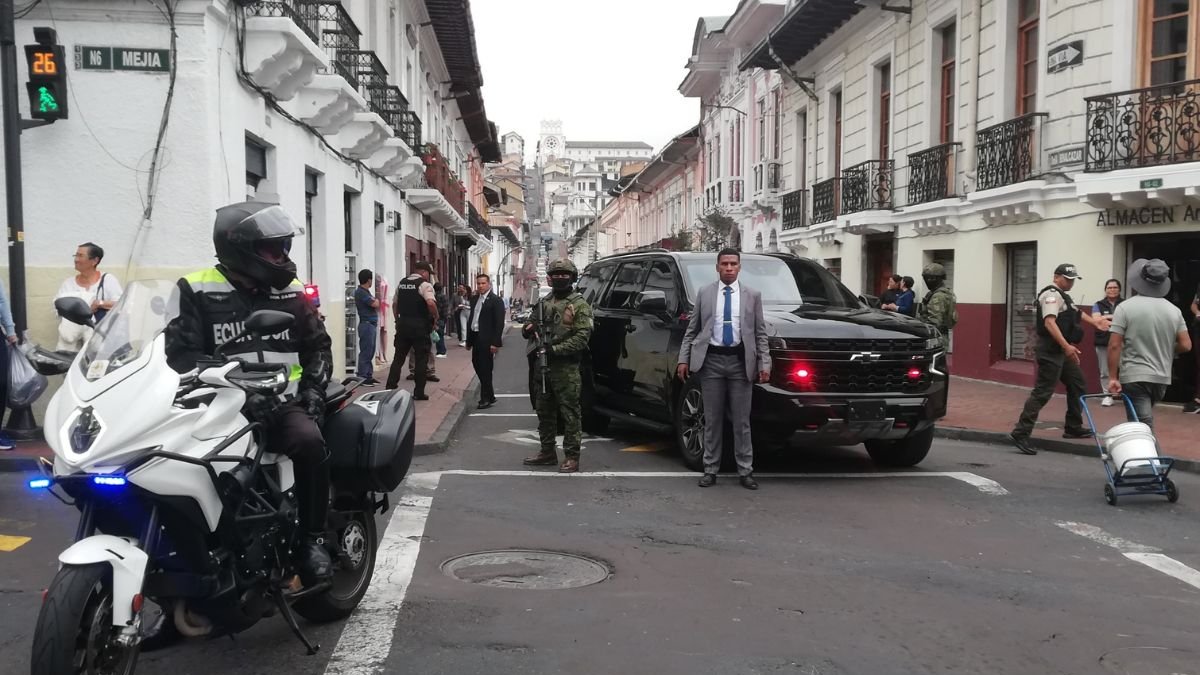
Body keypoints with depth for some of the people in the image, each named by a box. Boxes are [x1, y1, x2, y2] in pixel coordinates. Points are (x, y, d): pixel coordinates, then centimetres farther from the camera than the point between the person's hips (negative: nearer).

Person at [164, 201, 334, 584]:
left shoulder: (290, 291, 12)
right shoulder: (197, 290, 1)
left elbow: (318, 346, 21)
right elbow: (182, 353, -7)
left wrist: (313, 388, 4)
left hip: (281, 403, 2)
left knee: (309, 442, -30)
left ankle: (312, 540, -14)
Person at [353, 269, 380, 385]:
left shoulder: (366, 292, 17)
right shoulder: (360, 292, -13)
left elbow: (375, 306, 21)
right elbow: (375, 304, -17)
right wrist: (376, 300, 4)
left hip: (371, 324, 10)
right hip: (366, 325, -10)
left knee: (370, 352, 12)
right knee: (365, 352, -7)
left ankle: (368, 375, 17)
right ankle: (362, 377, -4)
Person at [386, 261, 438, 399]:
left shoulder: (401, 283, 12)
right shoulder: (425, 284, -10)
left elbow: (394, 304, 17)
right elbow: (431, 303, -24)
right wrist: (435, 317, -9)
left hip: (402, 324, 6)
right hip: (420, 325, -6)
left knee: (398, 357, 12)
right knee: (421, 359, 4)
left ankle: (390, 388, 10)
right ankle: (419, 393, 5)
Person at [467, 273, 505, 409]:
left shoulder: (496, 301, -9)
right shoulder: (475, 299, 12)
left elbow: (499, 323, -13)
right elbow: (471, 319, 16)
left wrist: (495, 343, -18)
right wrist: (469, 339, 13)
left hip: (487, 341, -8)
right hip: (476, 338, 8)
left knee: (485, 369, -2)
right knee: (477, 364, 13)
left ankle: (487, 399, 8)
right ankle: (489, 395, 27)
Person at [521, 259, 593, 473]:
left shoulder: (579, 305, -4)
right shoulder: (544, 303, 16)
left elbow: (582, 336, -13)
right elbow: (531, 327, 20)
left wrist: (556, 349, -21)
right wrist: (528, 330, -5)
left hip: (566, 368, -7)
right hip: (543, 365, 7)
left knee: (570, 413, -4)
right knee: (544, 411, 13)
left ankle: (572, 457, 1)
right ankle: (547, 452, 24)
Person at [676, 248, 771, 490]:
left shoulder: (752, 295, 7)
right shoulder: (704, 294, 7)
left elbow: (760, 333, 5)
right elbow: (692, 330, 8)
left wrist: (764, 363, -4)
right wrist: (683, 359, 0)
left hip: (741, 361, 0)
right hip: (711, 361, 0)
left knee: (741, 420, 3)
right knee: (712, 420, 5)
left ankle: (746, 471, 10)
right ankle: (710, 470, 13)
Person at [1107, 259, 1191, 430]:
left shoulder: (1125, 307, -9)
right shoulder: (1174, 310, 5)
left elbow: (1114, 346, -13)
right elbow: (1186, 345, 4)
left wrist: (1113, 377, -8)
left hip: (1134, 377, -5)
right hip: (1162, 378, 5)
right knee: (1144, 424, 20)